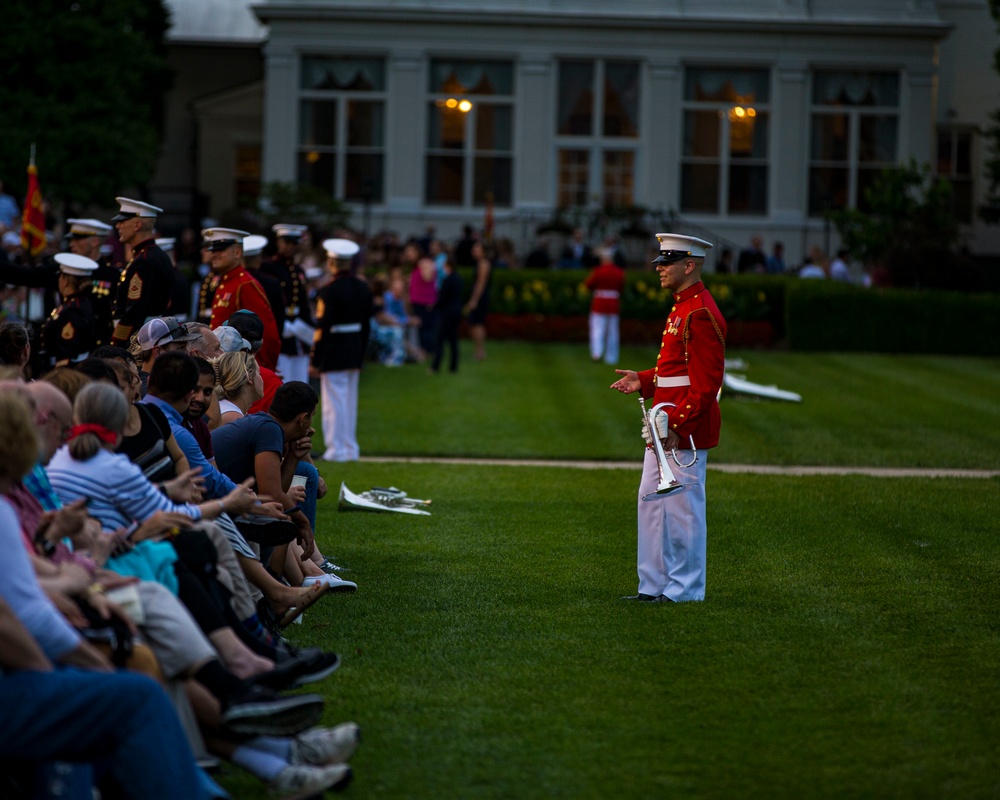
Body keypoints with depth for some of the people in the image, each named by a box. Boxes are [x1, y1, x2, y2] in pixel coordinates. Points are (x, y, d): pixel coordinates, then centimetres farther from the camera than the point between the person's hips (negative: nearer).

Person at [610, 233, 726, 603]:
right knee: (651, 502, 13)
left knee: (683, 509, -3)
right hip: (666, 427, 11)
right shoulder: (682, 308, 16)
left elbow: (707, 380, -21)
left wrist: (677, 425, -24)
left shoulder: (701, 314, -17)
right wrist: (643, 381, 11)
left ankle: (685, 589, 5)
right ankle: (654, 585, 20)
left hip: (686, 429, -10)